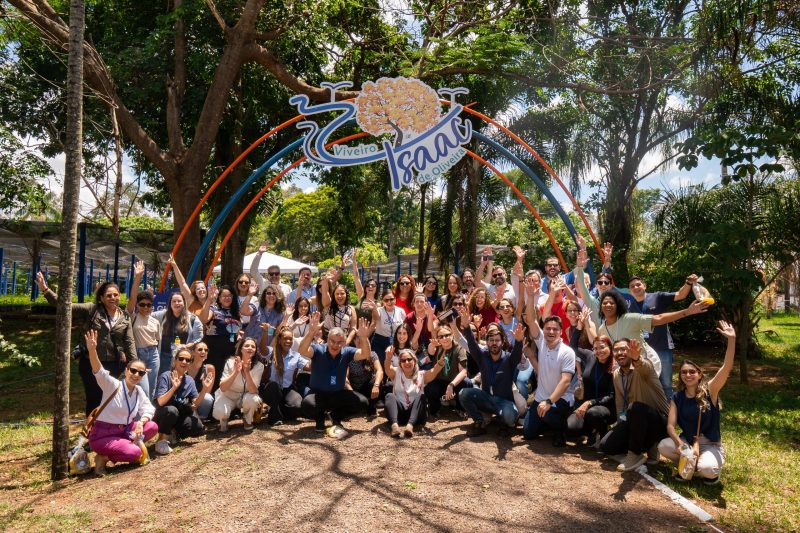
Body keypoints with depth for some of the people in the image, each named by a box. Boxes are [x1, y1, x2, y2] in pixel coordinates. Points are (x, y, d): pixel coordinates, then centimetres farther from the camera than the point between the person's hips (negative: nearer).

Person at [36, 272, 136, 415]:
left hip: (115, 366, 1)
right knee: (94, 400, 7)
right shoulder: (91, 310, -2)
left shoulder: (125, 318, 4)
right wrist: (45, 290, -19)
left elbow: (129, 343, 2)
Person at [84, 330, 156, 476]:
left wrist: (141, 422, -14)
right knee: (135, 453, -24)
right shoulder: (113, 385, -15)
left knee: (153, 427, -9)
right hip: (102, 435, -7)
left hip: (124, 431, 7)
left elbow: (148, 409, 10)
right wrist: (92, 350, -51)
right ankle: (103, 457, -1)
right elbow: (99, 372, -33)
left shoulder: (139, 391, 3)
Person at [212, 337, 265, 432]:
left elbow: (253, 391, -25)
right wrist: (236, 372, -38)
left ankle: (247, 420, 2)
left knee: (253, 399, -33)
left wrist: (247, 372, -38)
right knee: (219, 413, -33)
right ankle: (224, 419, 7)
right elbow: (222, 388, -24)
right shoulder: (231, 362, -19)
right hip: (227, 395, -1)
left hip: (245, 397, 2)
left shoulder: (259, 366, -17)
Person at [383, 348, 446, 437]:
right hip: (398, 414, 0)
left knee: (421, 396, -25)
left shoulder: (422, 375, 8)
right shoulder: (396, 373, 10)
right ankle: (394, 425, -50)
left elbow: (434, 371, -13)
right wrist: (388, 357, -38)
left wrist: (441, 360, -36)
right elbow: (387, 367, -13)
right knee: (389, 396, -24)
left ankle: (410, 425, -49)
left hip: (415, 414, 0)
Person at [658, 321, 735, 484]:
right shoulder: (677, 398, -2)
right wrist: (679, 444, -30)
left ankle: (713, 470, 4)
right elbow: (670, 425, -9)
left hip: (711, 446, -3)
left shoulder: (709, 390, -10)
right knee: (663, 446, -27)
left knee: (706, 469, -34)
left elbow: (727, 367, -25)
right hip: (686, 441, 3)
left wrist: (731, 339, -37)